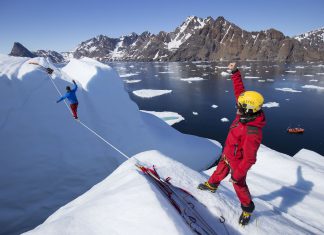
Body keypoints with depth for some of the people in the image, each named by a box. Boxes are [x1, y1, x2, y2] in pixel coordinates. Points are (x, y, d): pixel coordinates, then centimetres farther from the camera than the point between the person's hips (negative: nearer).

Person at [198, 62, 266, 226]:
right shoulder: (247, 113, -18)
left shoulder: (252, 132, -40)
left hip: (237, 162, -7)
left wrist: (237, 174, -21)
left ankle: (247, 208, 45)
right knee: (220, 171, 31)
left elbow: (249, 159, -32)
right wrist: (235, 72, -8)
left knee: (239, 185, 17)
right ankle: (212, 185, 60)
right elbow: (239, 90, -8)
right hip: (227, 154, 8)